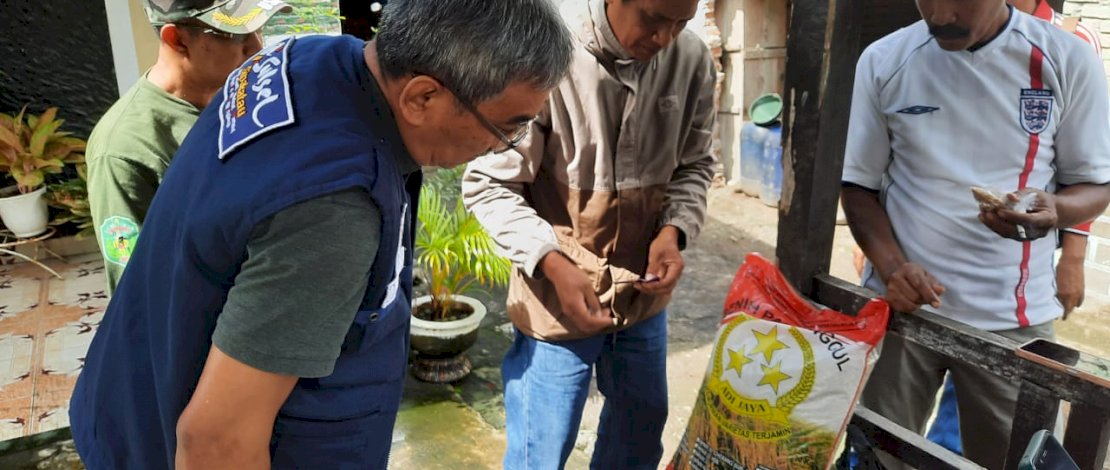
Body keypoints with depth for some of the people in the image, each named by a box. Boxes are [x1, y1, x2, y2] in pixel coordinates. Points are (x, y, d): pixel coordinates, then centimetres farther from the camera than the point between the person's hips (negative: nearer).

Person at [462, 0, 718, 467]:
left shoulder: (691, 60, -7)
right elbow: (487, 184, -15)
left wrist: (673, 230, -11)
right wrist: (553, 264, -26)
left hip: (644, 294, 5)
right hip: (557, 300, -4)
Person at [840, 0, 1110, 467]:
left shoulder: (1068, 59, -5)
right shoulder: (884, 60, -4)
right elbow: (858, 182, 1)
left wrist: (1055, 210, -22)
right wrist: (891, 265, -15)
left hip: (1011, 315, 0)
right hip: (900, 302, 1)